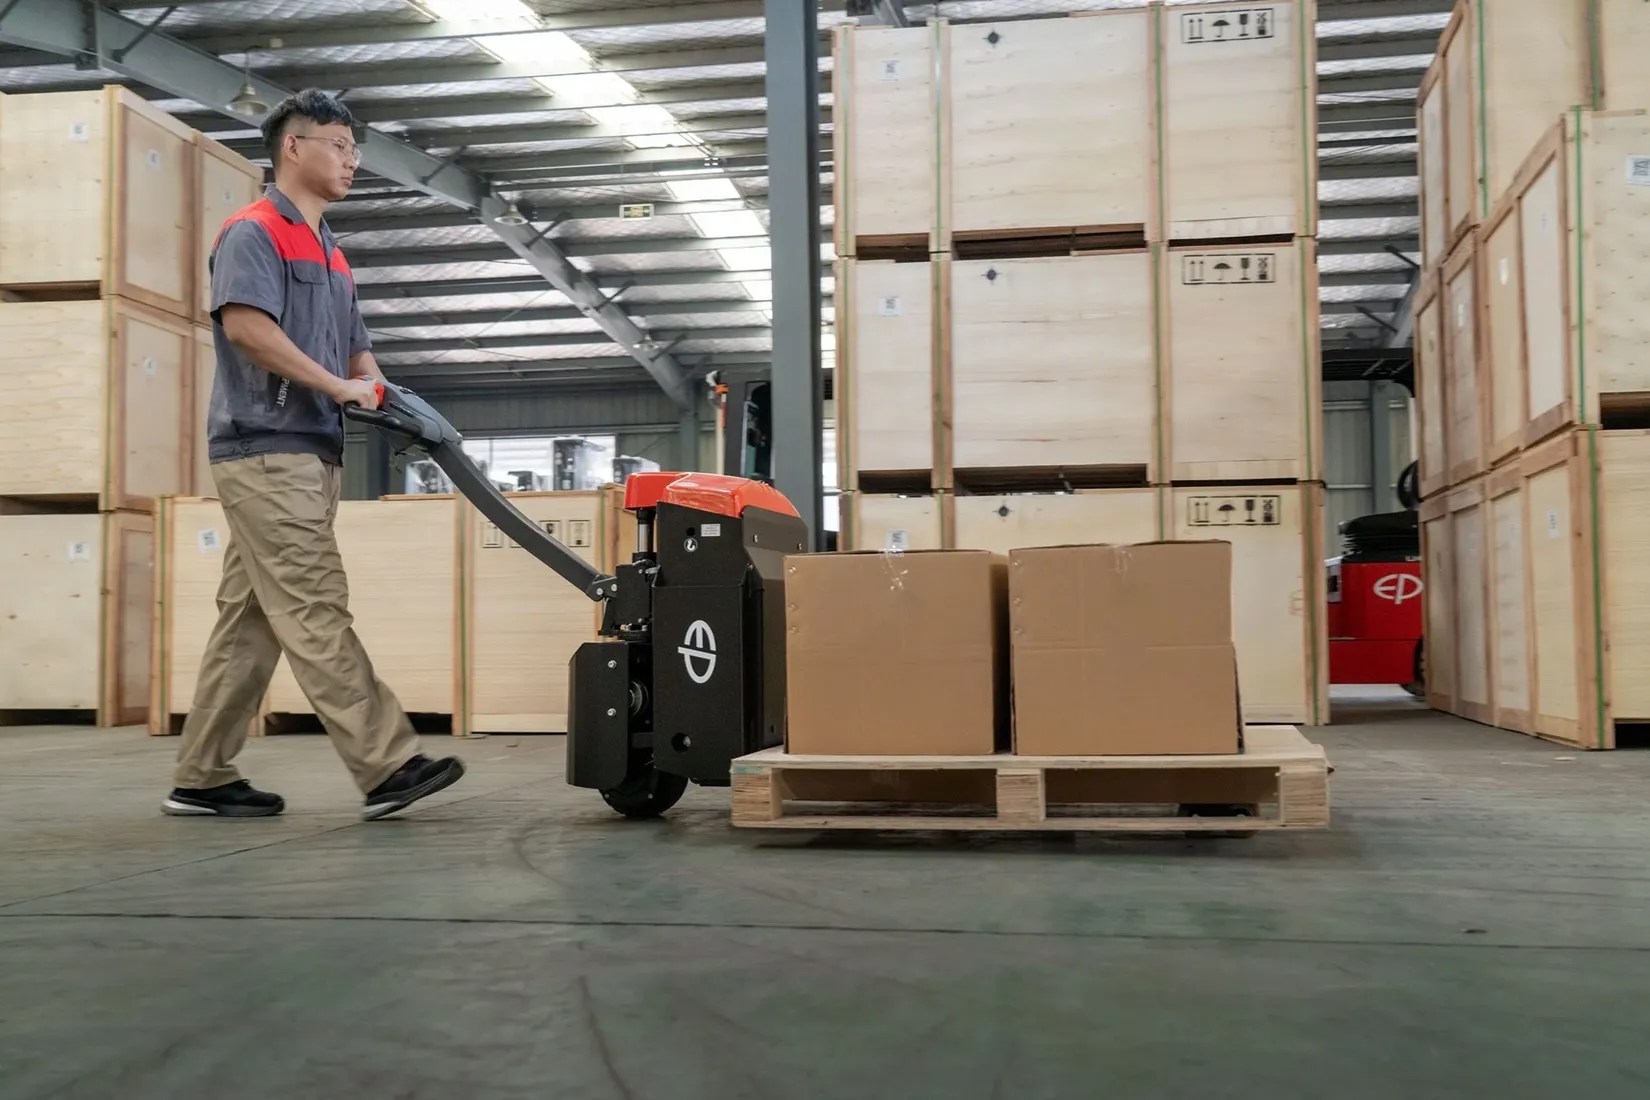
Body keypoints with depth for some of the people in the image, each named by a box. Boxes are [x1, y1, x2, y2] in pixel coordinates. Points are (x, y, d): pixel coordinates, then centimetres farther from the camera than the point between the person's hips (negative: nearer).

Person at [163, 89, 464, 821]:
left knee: (252, 620, 9)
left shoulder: (331, 255, 25)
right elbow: (245, 325, -20)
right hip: (264, 451, -9)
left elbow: (356, 349, 25)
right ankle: (387, 767, -16)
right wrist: (338, 387, -17)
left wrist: (386, 399, 4)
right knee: (316, 613, -12)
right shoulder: (254, 232, -3)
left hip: (309, 454, 9)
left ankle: (202, 778, 14)